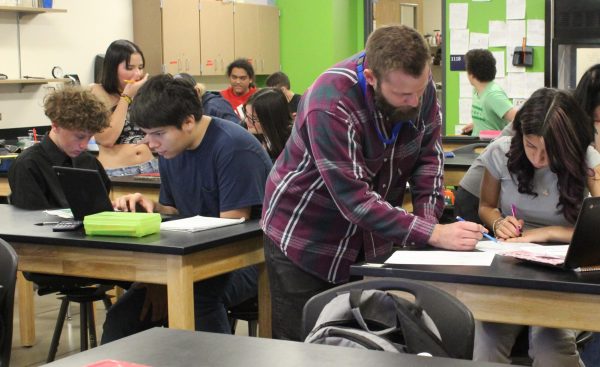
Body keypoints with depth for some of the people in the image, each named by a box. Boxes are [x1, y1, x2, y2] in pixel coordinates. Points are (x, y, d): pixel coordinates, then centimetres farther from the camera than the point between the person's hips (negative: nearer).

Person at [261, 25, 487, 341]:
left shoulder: (418, 85, -12)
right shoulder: (331, 105, -31)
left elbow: (428, 155, -1)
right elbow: (355, 200, -33)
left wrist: (429, 218, -16)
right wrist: (434, 234, -35)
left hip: (371, 239, 5)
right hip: (305, 239, -5)